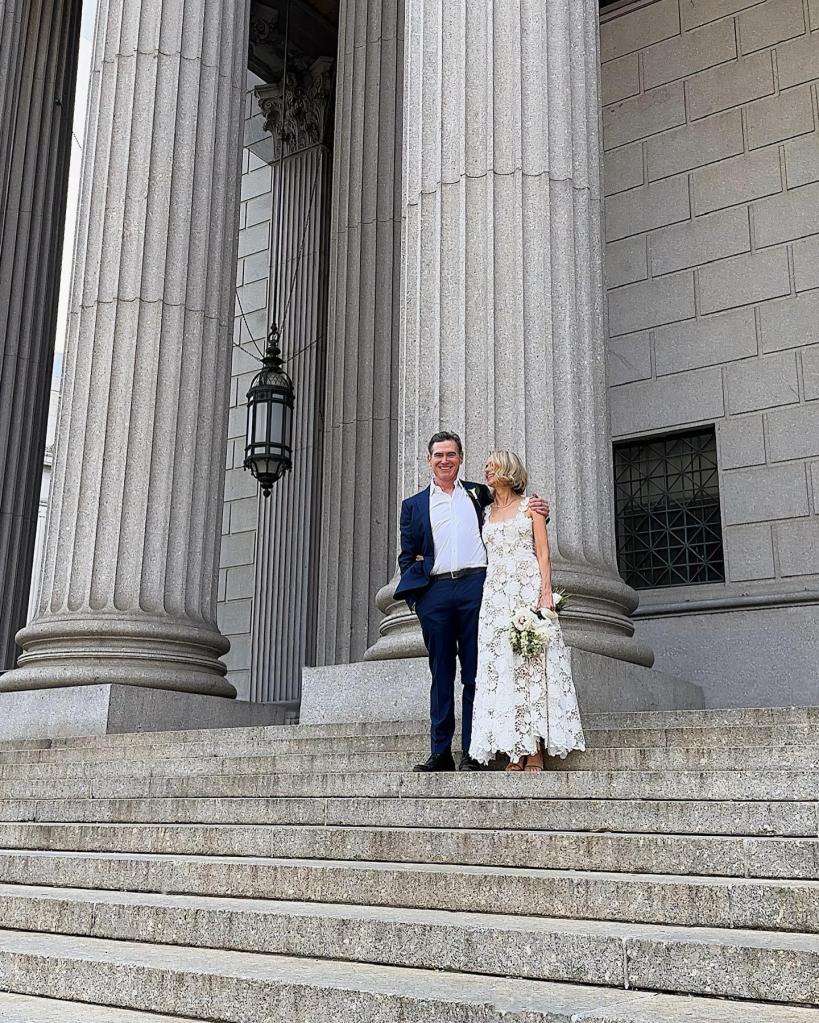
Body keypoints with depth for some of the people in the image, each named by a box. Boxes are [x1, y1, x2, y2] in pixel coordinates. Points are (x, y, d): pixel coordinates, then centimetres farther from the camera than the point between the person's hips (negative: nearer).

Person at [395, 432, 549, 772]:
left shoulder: (479, 494, 17)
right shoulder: (413, 505, 17)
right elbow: (406, 557, 14)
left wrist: (536, 510, 1)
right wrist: (414, 591, 0)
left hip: (475, 586, -1)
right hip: (435, 592, 1)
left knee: (475, 673, -2)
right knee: (441, 672, 3)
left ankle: (472, 753, 1)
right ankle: (440, 753, 7)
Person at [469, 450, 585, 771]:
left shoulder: (530, 505, 6)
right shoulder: (486, 512, 17)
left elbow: (543, 553, -1)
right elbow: (484, 555, 14)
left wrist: (546, 592, -13)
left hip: (528, 588, -4)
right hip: (496, 593, 4)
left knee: (531, 663, -8)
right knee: (500, 667, -3)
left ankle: (536, 750, -7)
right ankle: (516, 751, -1)